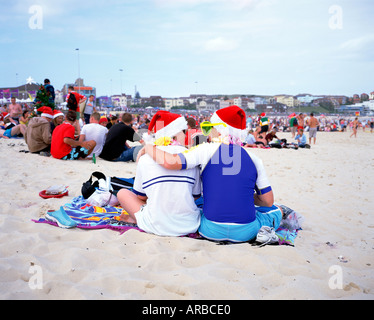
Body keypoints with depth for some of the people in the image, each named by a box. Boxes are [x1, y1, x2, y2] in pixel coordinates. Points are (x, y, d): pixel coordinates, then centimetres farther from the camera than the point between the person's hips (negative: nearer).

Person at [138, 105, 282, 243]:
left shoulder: (207, 150, -7)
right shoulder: (253, 158, 1)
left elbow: (169, 162, -18)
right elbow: (268, 201, 4)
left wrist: (147, 148, 1)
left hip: (211, 230, -1)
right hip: (245, 233, 2)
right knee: (276, 210, 28)